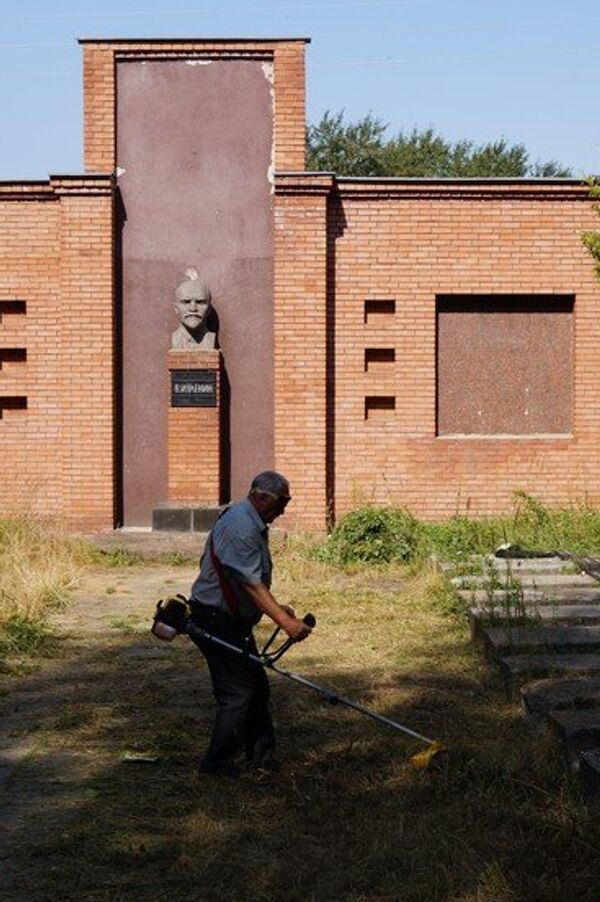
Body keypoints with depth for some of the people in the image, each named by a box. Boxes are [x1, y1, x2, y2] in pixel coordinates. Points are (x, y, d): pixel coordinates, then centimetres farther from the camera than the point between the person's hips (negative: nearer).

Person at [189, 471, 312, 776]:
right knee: (238, 693, -6)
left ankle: (261, 755, 24)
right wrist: (285, 622, -31)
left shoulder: (251, 523, 13)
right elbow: (251, 584, -28)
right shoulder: (240, 527, -23)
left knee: (256, 686, 15)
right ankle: (216, 762, 4)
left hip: (232, 620, 11)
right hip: (215, 620, -11)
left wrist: (276, 608, 22)